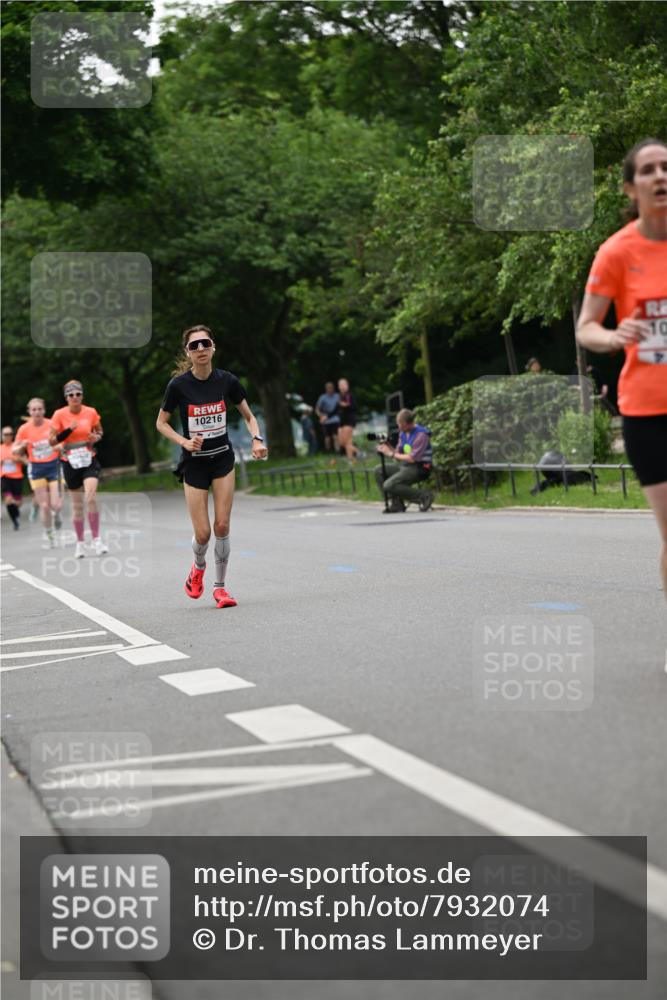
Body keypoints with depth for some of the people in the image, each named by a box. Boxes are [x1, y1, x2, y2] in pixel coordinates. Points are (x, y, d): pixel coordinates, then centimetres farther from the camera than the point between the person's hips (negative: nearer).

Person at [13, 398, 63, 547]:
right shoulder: (24, 429, -4)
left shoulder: (52, 425, -6)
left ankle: (54, 513, 30)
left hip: (53, 466, 0)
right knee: (44, 505, -2)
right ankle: (48, 534, 18)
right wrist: (22, 446, -18)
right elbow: (15, 451, 3)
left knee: (56, 505, -9)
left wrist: (60, 446, -14)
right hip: (36, 469, 0)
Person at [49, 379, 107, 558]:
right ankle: (80, 543, 20)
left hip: (89, 460, 0)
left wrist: (97, 437, -8)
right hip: (70, 463, 0)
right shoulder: (59, 415, -6)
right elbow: (52, 440, -5)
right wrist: (68, 431, -20)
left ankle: (96, 539, -10)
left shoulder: (91, 412, -2)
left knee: (91, 498, -19)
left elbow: (99, 431, 14)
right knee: (77, 505, 6)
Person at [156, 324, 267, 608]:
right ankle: (198, 567, 31)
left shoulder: (227, 380, -7)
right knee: (203, 533, -4)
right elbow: (161, 423, -1)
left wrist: (257, 439, -12)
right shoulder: (178, 385, -13)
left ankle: (219, 587, 12)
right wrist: (185, 442, -17)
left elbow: (249, 416, 6)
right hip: (194, 463, -2)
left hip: (223, 459, 2)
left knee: (222, 526, -4)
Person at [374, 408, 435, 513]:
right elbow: (398, 453, 11)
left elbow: (412, 458, -21)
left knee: (389, 486, -20)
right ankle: (396, 503, -2)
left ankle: (424, 496, -11)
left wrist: (391, 453, -15)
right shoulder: (403, 433, 10)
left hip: (419, 469, -9)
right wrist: (388, 447, -9)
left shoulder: (421, 435, -16)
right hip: (405, 465, 9)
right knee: (379, 470, 2)